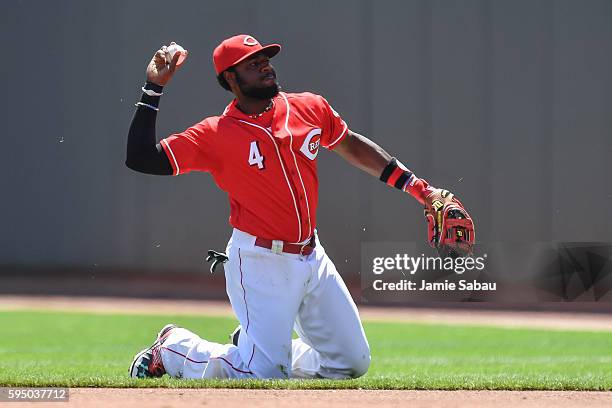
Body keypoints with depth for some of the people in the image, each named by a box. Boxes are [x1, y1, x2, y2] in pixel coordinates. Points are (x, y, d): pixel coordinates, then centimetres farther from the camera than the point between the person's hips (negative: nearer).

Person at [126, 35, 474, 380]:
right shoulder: (215, 134, -11)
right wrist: (154, 89, -20)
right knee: (265, 376, -13)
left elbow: (352, 145, 19)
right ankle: (173, 348, 12)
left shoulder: (311, 109, 3)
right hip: (261, 262, -6)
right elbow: (142, 159, -15)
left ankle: (255, 348, 27)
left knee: (353, 363, 9)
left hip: (312, 257, 6)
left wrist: (418, 188, 14)